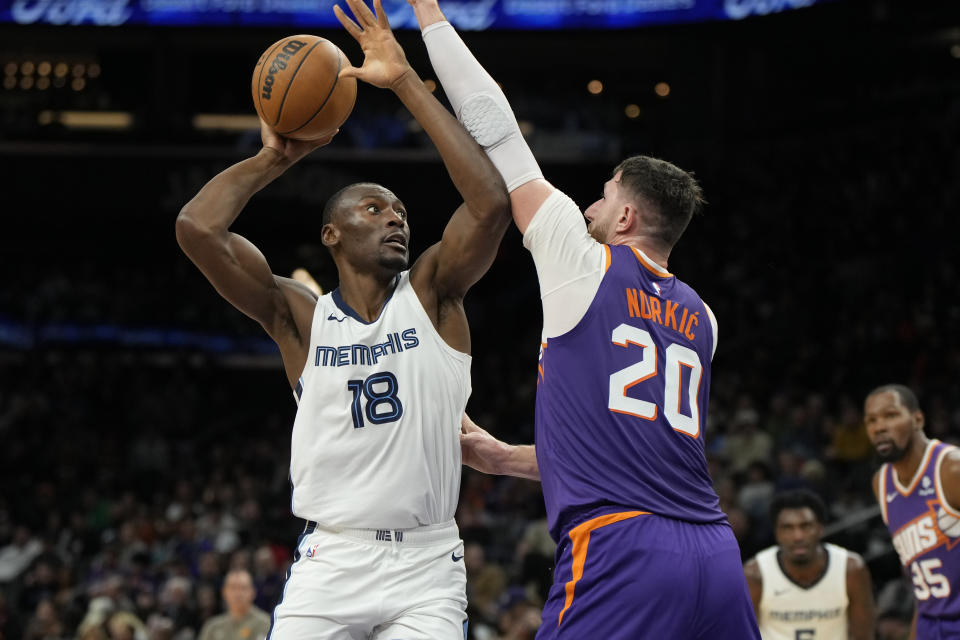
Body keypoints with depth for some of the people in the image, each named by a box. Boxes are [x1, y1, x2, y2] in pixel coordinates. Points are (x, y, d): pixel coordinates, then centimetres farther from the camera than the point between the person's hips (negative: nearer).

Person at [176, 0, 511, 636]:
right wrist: (274, 158, 2)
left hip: (427, 564, 0)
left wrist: (407, 82, -14)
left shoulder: (431, 293, 4)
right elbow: (197, 227, -9)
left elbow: (493, 203, -14)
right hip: (329, 560, 0)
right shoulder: (300, 317, 3)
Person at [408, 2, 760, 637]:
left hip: (621, 552, -7)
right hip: (716, 553, 7)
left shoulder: (587, 267, 5)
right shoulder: (700, 318, 23)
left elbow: (496, 133, 9)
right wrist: (503, 458, 39)